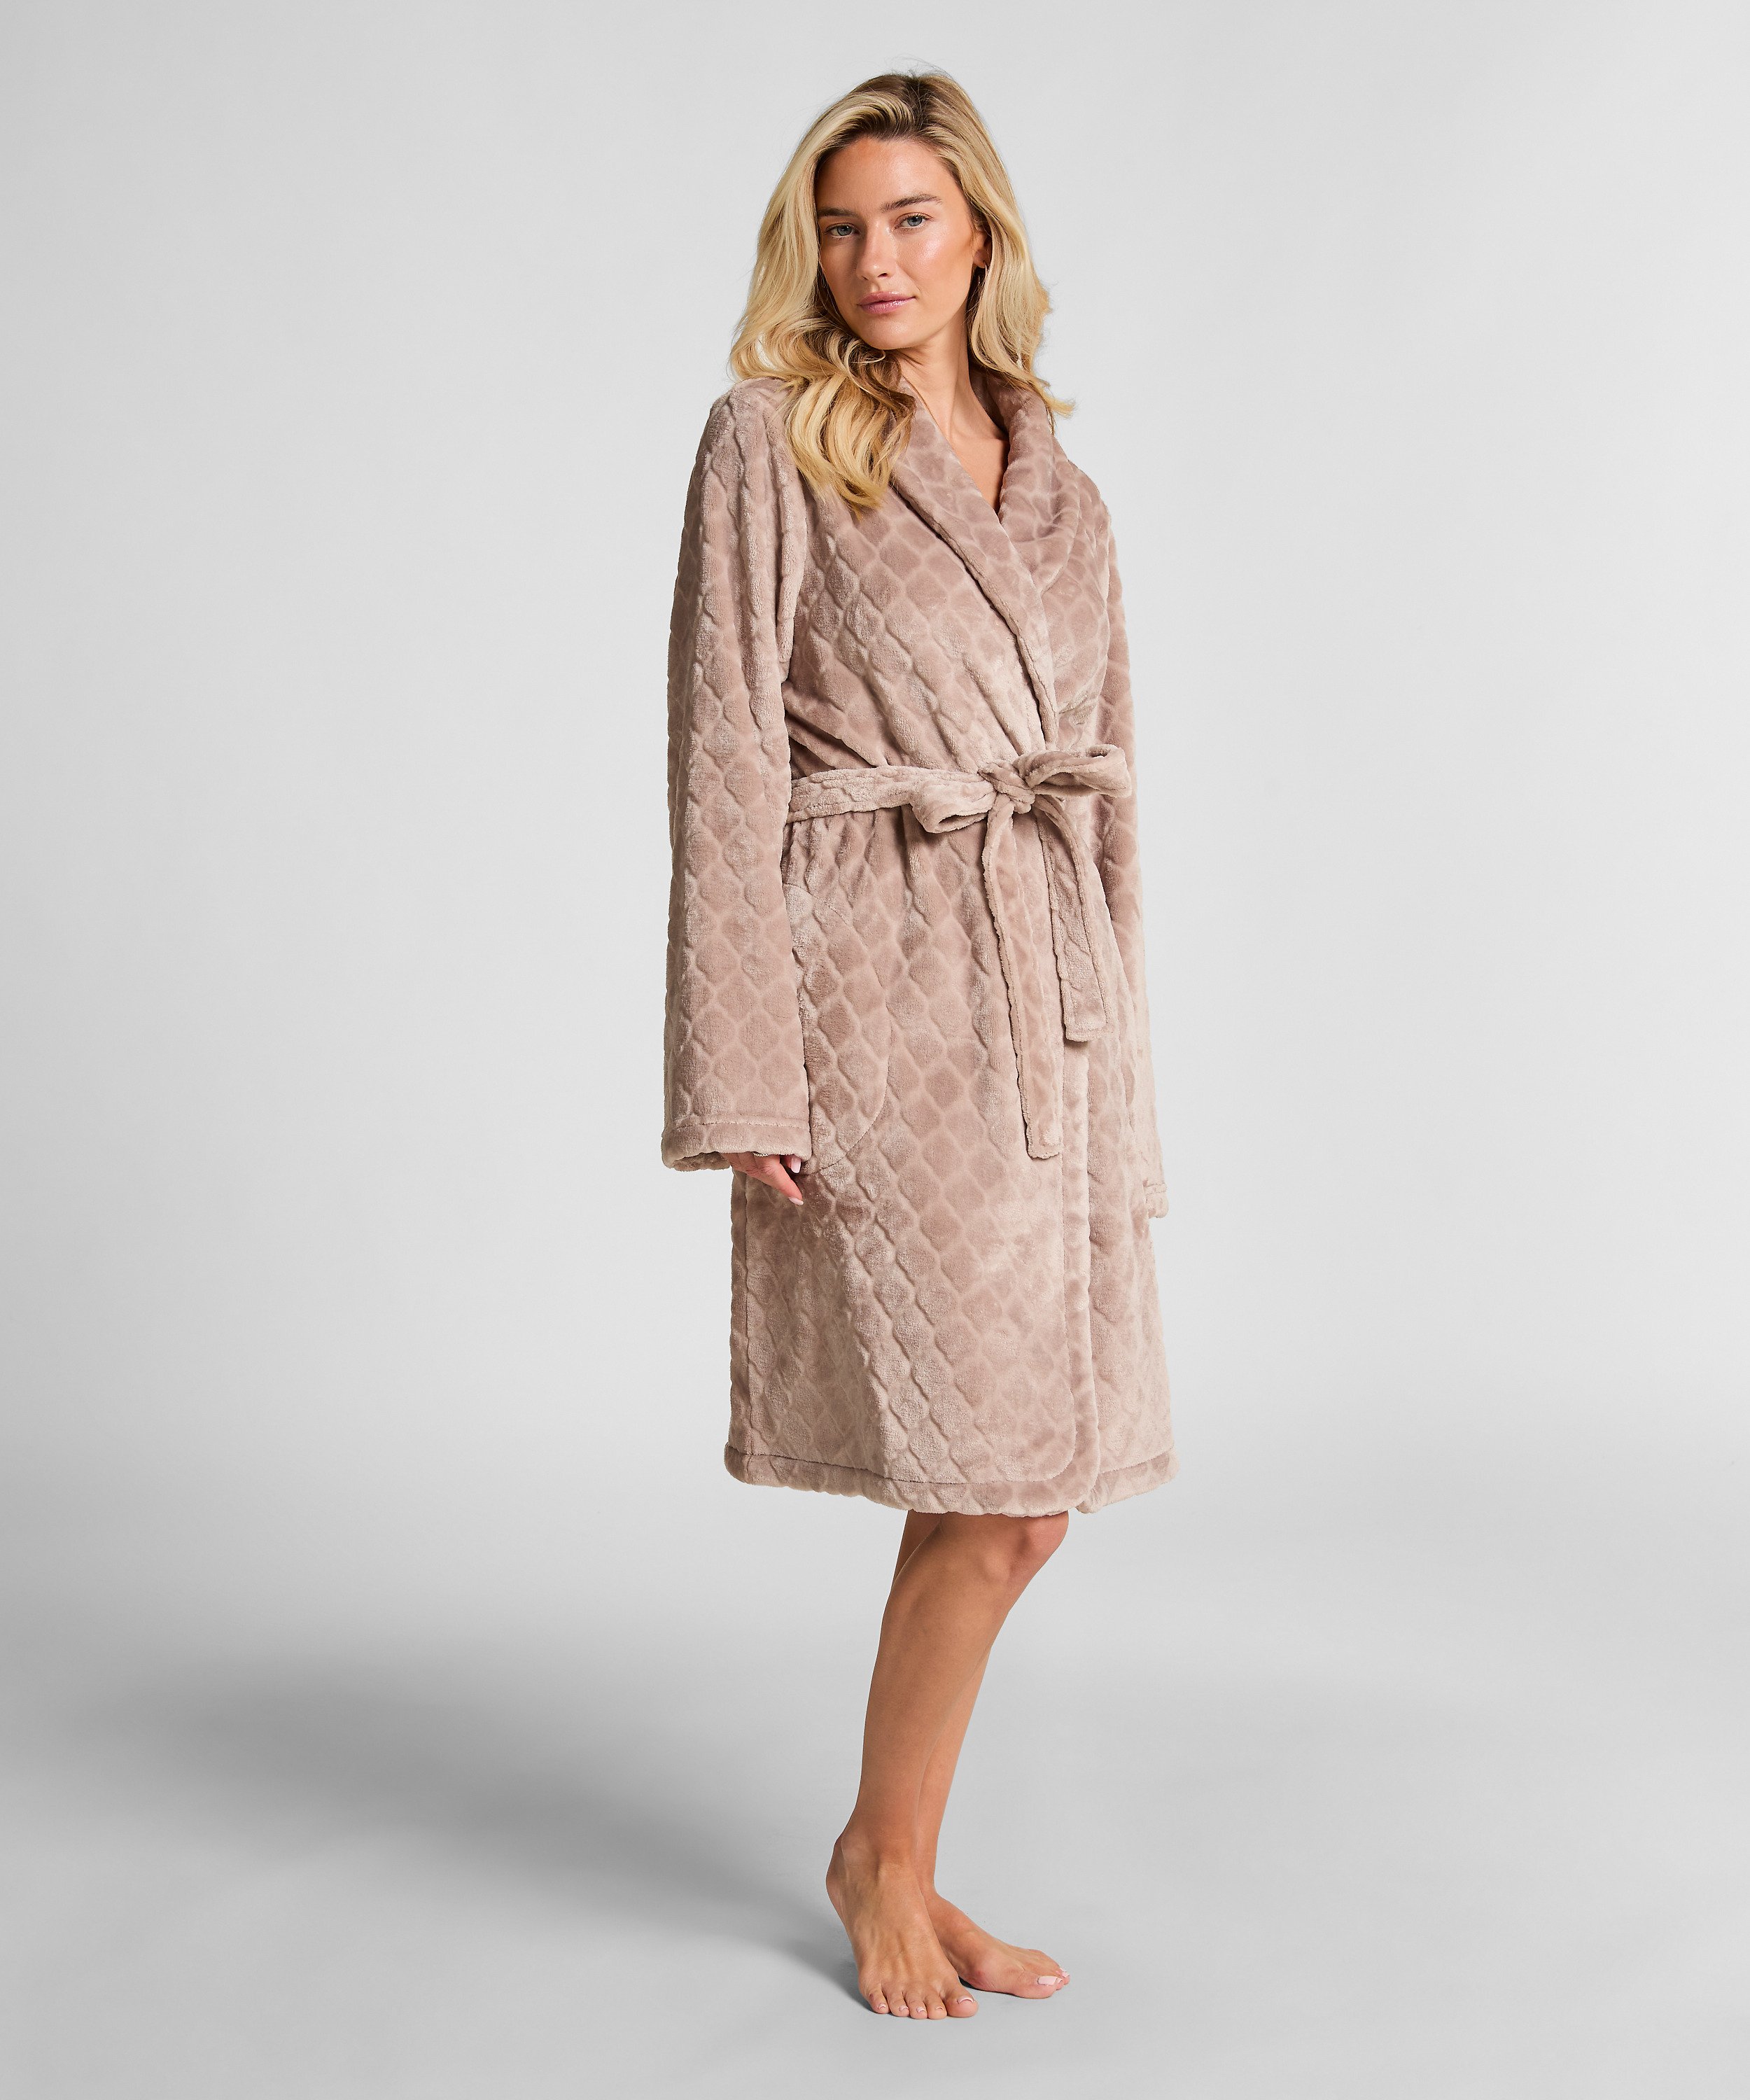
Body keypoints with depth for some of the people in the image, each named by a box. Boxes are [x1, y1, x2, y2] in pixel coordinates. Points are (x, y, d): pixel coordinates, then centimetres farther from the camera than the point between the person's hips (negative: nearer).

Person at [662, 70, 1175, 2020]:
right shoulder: (768, 440, -1)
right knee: (990, 1487, -5)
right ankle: (890, 1867, 19)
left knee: (1029, 1483, 7)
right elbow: (726, 758, -7)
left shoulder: (1061, 493, 16)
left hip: (1048, 992, 6)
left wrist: (1121, 1080, 14)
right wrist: (743, 1070, -13)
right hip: (879, 987, -6)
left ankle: (886, 1850, 27)